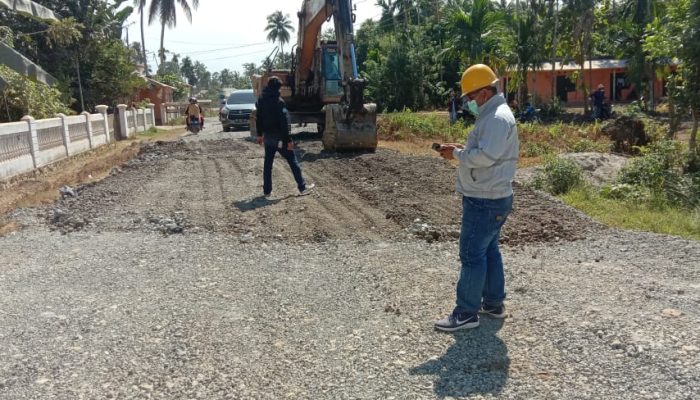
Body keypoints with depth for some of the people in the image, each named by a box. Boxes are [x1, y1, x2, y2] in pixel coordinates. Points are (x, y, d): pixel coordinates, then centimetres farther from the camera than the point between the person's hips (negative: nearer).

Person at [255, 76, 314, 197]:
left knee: (268, 163, 11)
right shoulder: (278, 101, -16)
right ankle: (302, 187, 6)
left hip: (267, 136, 7)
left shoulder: (261, 100, 6)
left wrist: (260, 134, 22)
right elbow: (284, 122, -19)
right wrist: (288, 140, -17)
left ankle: (267, 190, 14)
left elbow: (259, 119, 14)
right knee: (292, 161, 2)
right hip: (279, 137, -6)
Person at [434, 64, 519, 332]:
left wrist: (457, 154, -15)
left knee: (472, 254, -5)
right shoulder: (492, 115, 16)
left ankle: (467, 313, 4)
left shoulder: (497, 118, -18)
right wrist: (462, 149, 7)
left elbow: (486, 156, -28)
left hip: (485, 201, -11)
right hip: (489, 197, 11)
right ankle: (493, 303, 29)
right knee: (488, 250, 18)